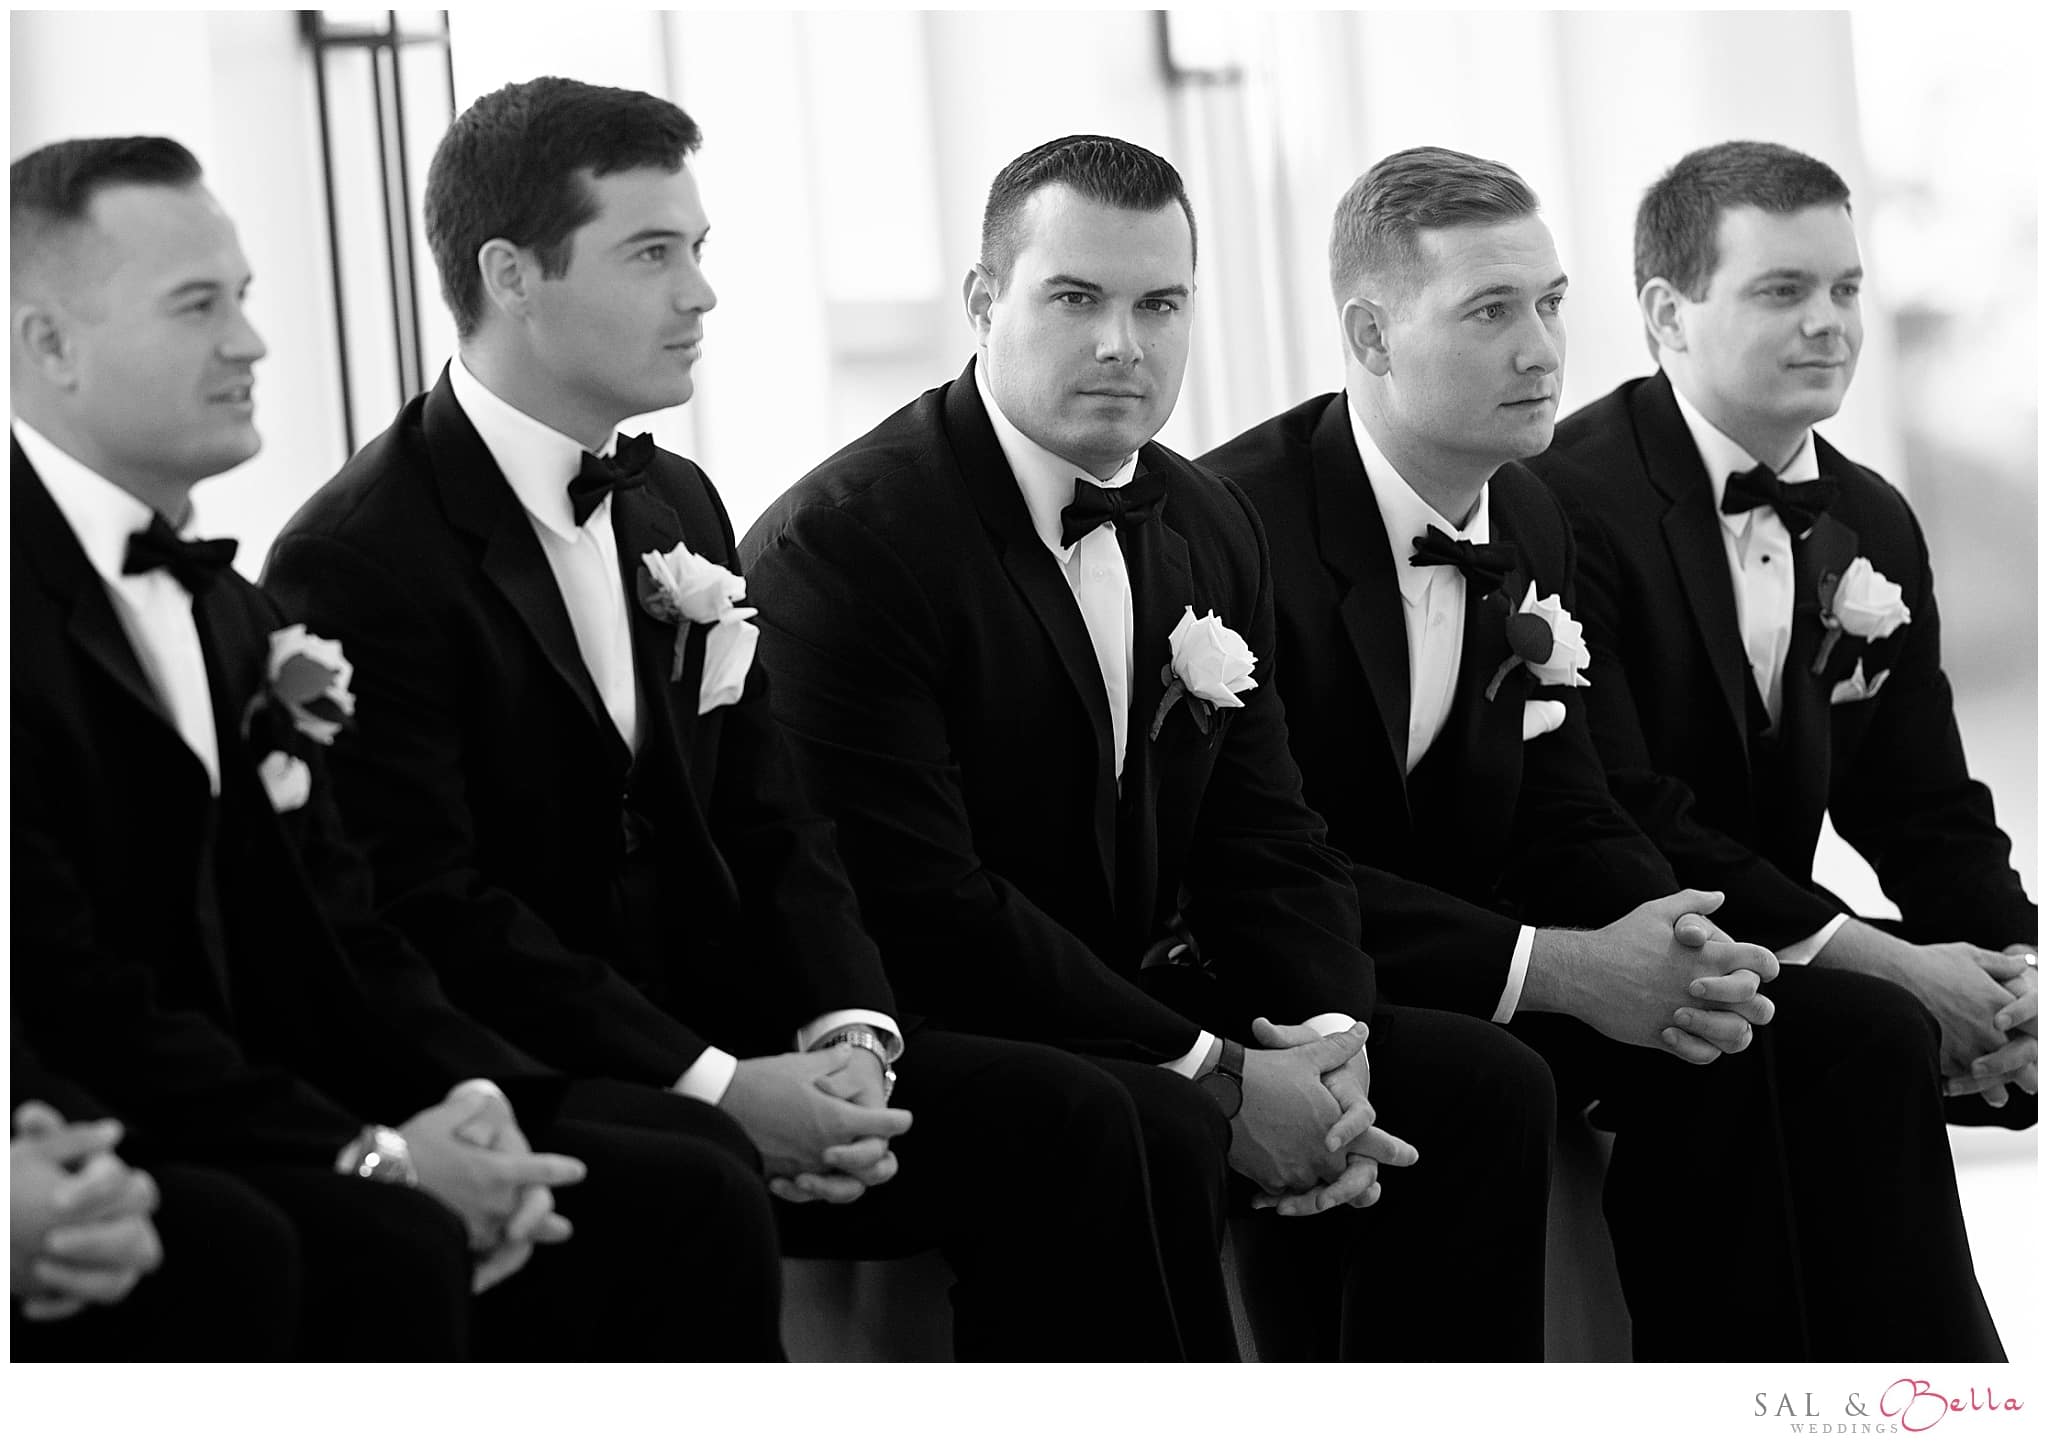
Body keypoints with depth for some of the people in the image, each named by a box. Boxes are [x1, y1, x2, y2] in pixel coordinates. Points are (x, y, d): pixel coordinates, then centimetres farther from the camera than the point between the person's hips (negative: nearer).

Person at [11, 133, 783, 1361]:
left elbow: (333, 927, 14)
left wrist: (464, 1093, -6)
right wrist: (365, 1156, -20)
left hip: (278, 1137, 9)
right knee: (390, 1249, -33)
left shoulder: (229, 613, 18)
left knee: (689, 1203, -7)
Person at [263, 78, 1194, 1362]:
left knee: (1068, 1118, -14)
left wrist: (849, 1033, -6)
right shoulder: (360, 559, -10)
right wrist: (712, 1088, -22)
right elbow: (431, 908, -17)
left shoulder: (680, 507, 17)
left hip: (719, 1036, 7)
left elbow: (770, 825, 14)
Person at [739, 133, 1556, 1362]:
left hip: (1151, 1002, 8)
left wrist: (1325, 1038, -11)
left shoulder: (1211, 525, 12)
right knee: (1148, 1137, -35)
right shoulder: (838, 545, -15)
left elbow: (1267, 836, 11)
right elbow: (921, 908, -22)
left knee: (1479, 1085, -6)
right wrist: (1213, 1077, -21)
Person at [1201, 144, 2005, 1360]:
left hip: (1461, 967, 8)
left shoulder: (1532, 527, 10)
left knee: (1866, 1038, -8)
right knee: (1701, 1068, -27)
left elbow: (1565, 821, 9)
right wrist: (1559, 970, -27)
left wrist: (1670, 950, -14)